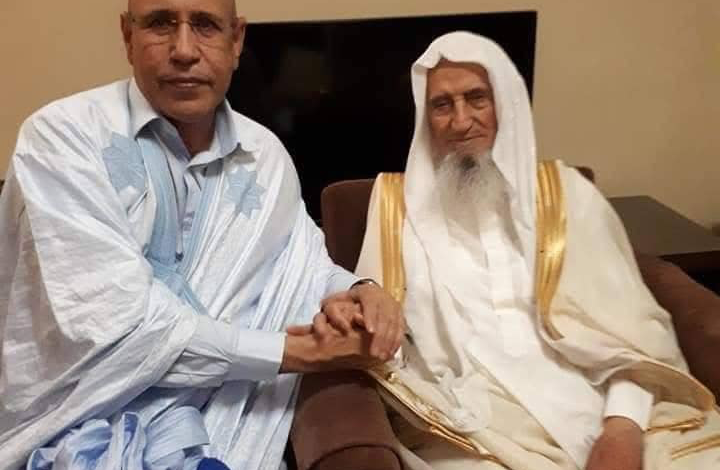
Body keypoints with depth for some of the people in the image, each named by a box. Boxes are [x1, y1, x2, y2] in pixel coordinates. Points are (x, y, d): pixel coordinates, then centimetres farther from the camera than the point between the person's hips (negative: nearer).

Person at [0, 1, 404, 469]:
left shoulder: (266, 155, 5)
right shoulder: (63, 134, -11)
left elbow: (307, 265, 15)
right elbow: (108, 328, -20)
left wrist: (357, 291, -9)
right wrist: (296, 352, -18)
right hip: (87, 420, -8)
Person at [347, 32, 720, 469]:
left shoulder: (565, 191, 11)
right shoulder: (397, 199, 12)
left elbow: (630, 324, 4)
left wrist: (624, 425, -12)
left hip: (593, 405, 1)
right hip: (472, 424, 0)